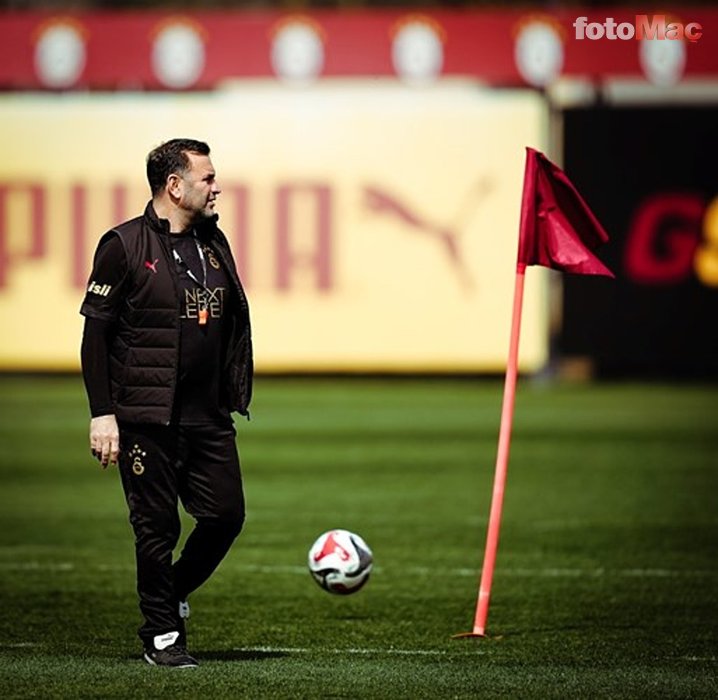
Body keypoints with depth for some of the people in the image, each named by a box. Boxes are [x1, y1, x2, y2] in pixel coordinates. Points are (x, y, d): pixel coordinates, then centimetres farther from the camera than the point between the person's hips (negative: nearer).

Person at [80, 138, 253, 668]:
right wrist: (102, 413, -11)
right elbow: (96, 332, -7)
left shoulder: (213, 242, 12)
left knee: (226, 515, 3)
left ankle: (173, 594, 26)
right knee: (158, 527, 0)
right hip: (146, 419, -6)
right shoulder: (125, 246, -7)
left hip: (209, 418, 6)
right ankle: (162, 634, 13)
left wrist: (234, 395, 15)